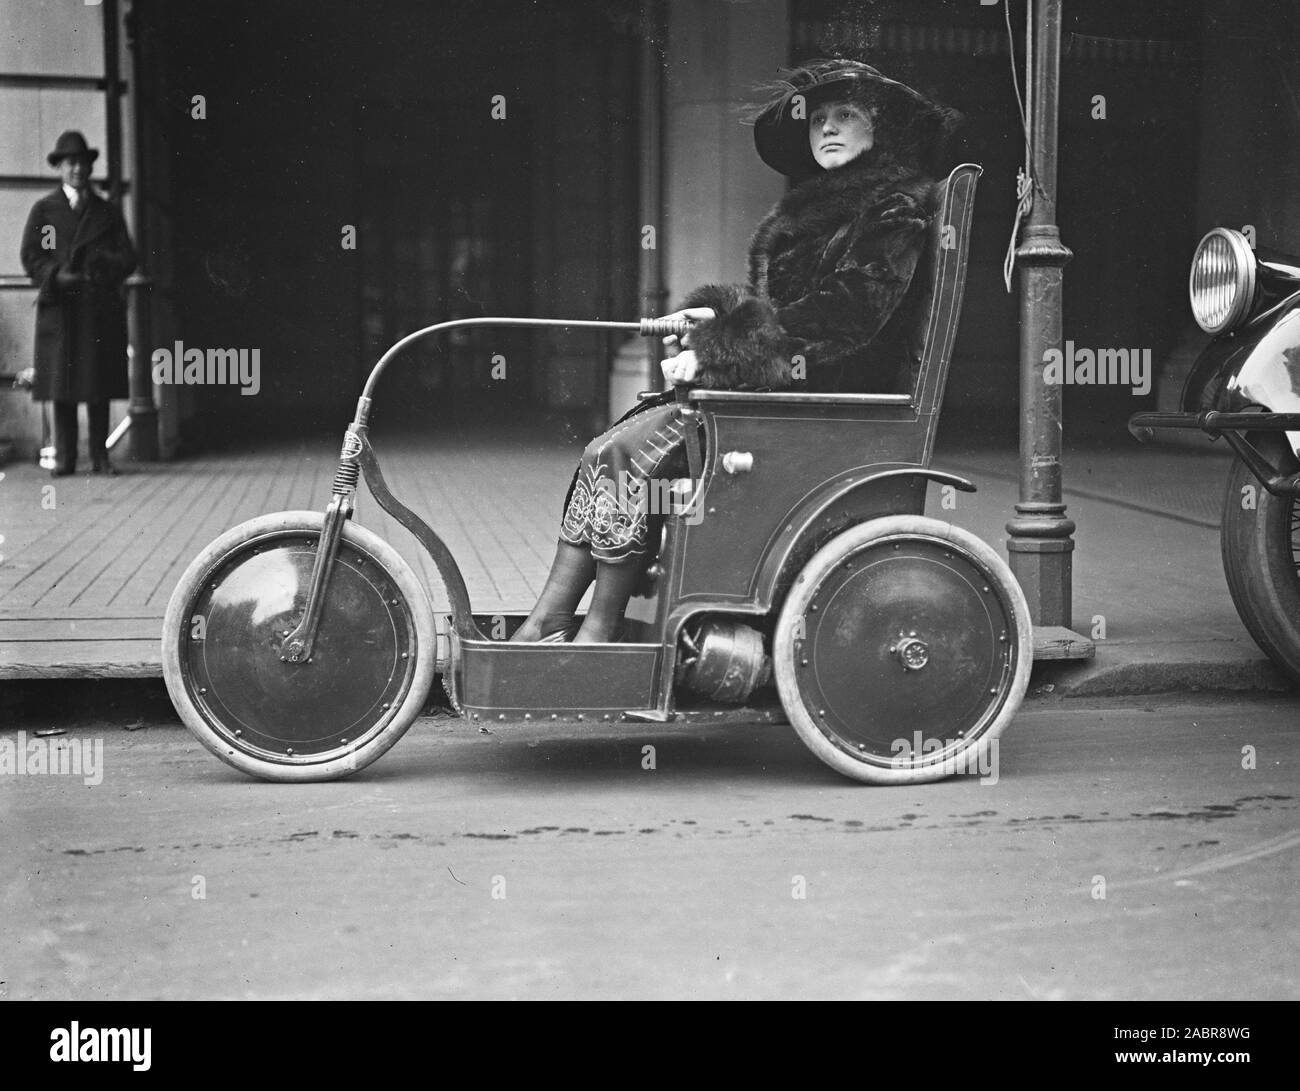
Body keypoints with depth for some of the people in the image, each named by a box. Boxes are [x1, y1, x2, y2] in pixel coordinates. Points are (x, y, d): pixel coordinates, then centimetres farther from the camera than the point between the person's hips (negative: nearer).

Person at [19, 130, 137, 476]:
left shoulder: (107, 212, 17)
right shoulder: (43, 209, 12)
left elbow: (127, 258, 10)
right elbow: (31, 256, 4)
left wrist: (102, 265, -9)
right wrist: (57, 275, -13)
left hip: (100, 308, 1)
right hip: (59, 307, -1)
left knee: (100, 385, -1)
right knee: (62, 383, -4)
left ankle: (100, 455, 3)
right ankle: (64, 456, 0)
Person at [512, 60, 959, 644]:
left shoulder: (897, 207, -5)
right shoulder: (813, 201, 23)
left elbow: (852, 311, -17)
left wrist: (718, 350, -16)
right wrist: (714, 318, -3)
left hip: (829, 391, -9)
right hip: (772, 379, 9)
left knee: (630, 451, -20)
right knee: (606, 451, -8)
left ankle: (600, 630, -13)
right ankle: (546, 626, -10)